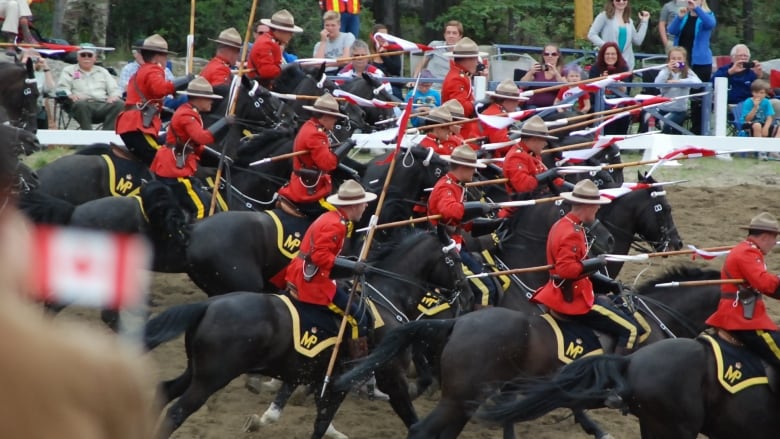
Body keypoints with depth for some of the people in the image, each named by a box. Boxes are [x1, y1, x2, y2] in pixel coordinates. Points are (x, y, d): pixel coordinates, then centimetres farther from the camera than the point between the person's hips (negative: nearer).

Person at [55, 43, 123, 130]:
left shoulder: (102, 71, 29)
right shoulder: (69, 70, 21)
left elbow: (114, 89, 23)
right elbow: (61, 89, 7)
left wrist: (114, 96, -3)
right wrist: (70, 95, -17)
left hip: (103, 105, 3)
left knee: (120, 105, -28)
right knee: (81, 104, -40)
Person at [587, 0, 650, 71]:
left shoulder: (629, 21, 15)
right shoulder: (605, 16, -2)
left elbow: (638, 41, 12)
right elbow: (591, 35, -6)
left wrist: (644, 22, 11)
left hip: (627, 63, 5)